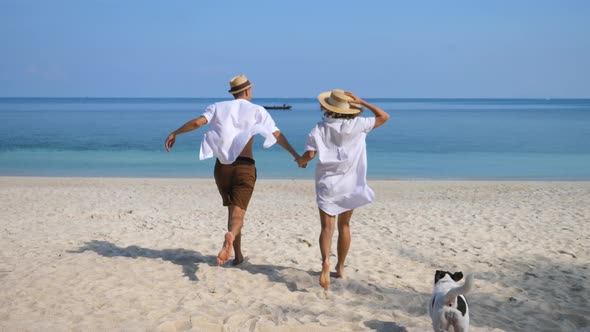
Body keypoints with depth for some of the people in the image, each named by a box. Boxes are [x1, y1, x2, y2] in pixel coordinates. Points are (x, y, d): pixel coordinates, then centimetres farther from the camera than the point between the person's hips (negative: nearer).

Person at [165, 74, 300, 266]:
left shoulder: (219, 107, 8)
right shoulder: (257, 111, 4)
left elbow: (197, 122, -5)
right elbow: (277, 135, 1)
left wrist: (174, 133, 8)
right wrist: (295, 154, 10)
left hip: (222, 166, 3)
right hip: (244, 166, -3)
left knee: (232, 210, 20)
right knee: (238, 212, -6)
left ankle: (237, 255, 24)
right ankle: (230, 236, -40)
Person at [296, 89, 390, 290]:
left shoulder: (320, 128, -6)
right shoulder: (357, 124, -3)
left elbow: (310, 154, -14)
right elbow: (384, 117, 8)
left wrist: (301, 161, 9)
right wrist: (362, 102, 6)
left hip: (327, 183, -2)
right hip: (350, 184, 2)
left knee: (327, 227, -6)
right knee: (344, 226, 17)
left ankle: (325, 261, -33)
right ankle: (340, 267, 27)